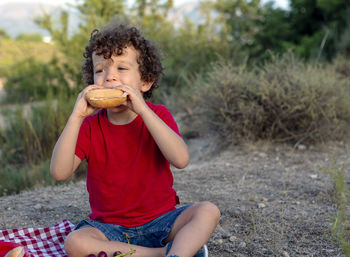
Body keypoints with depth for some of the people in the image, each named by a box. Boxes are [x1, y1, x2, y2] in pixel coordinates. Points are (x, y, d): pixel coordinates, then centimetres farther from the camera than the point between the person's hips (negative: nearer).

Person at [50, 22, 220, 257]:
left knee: (208, 211, -23)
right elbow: (59, 172, -16)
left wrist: (143, 110, -29)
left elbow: (181, 160, -24)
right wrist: (76, 116, -23)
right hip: (110, 227, 1)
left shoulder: (157, 116, -4)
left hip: (160, 221, 0)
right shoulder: (90, 126, -1)